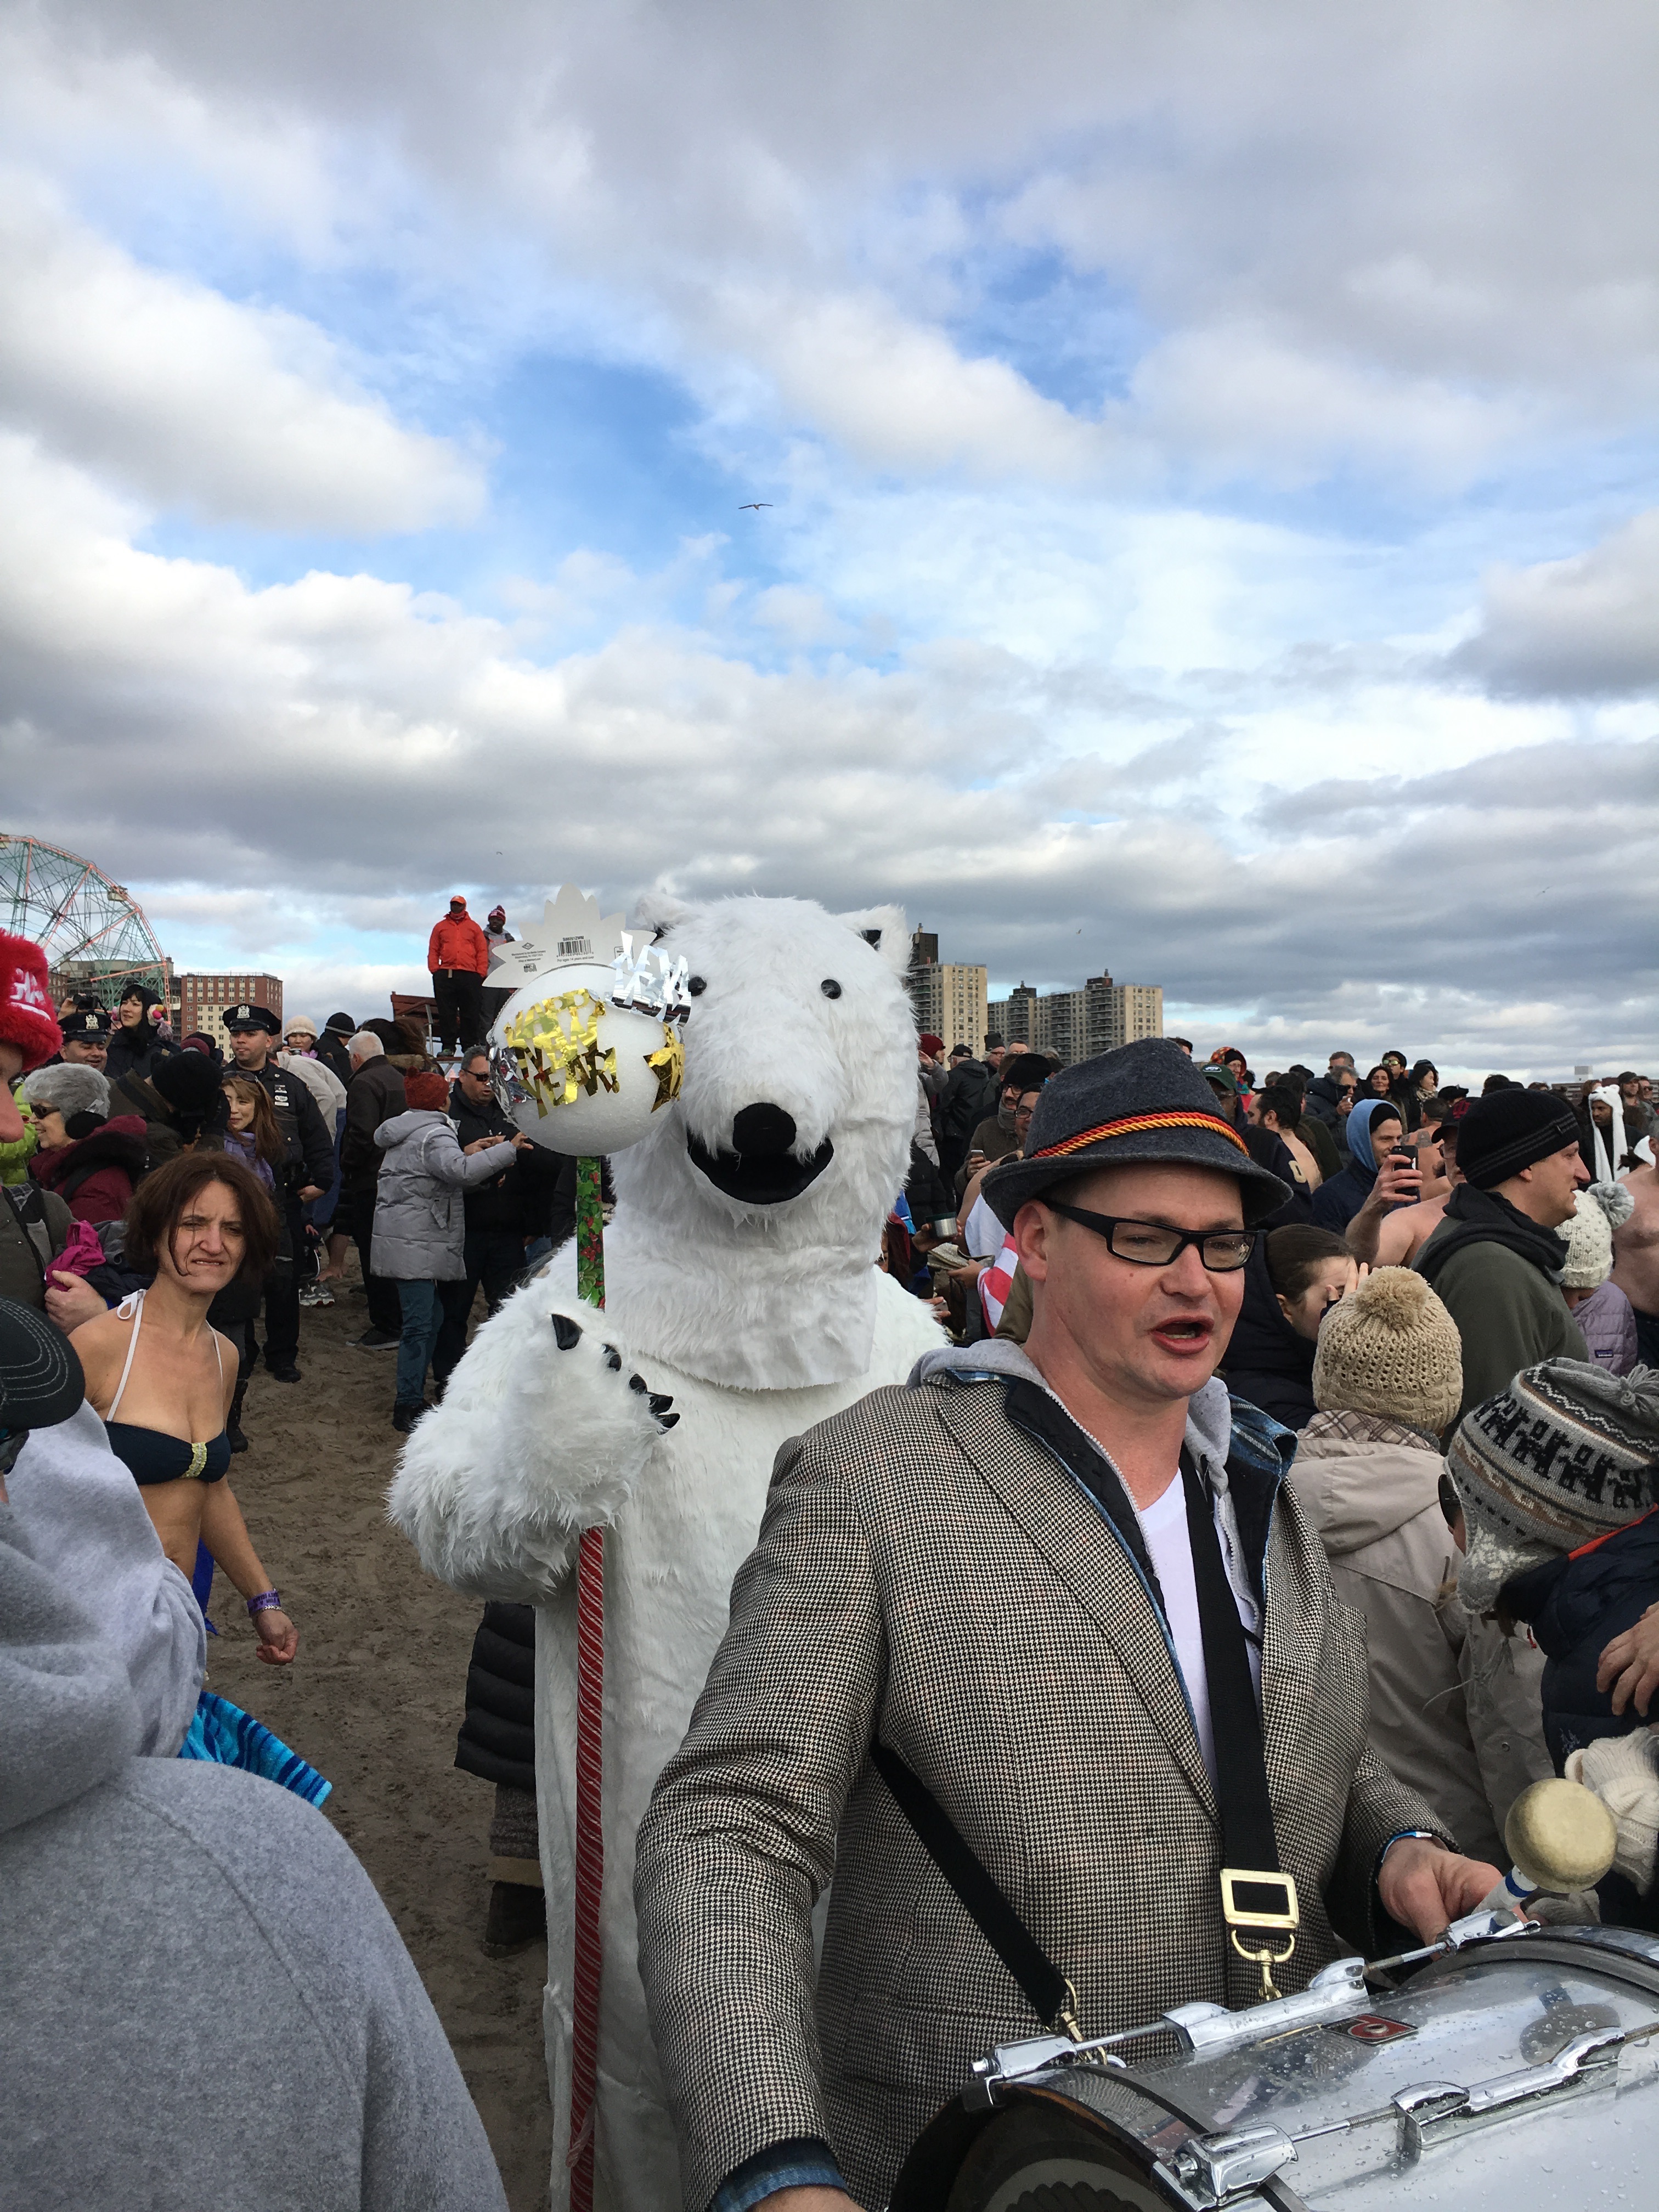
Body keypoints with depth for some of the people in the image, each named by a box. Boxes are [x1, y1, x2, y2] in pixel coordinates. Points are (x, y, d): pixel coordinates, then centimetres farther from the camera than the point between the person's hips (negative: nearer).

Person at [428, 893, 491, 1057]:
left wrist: (481, 973, -2)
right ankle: (448, 1045, 4)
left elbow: (482, 951, 8)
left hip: (470, 976, -1)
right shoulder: (440, 927, 17)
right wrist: (435, 970, -1)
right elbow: (433, 951, 13)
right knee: (446, 1012, 0)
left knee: (471, 1013, 0)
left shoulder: (474, 927, 14)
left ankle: (470, 1045, 5)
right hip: (445, 975, 1)